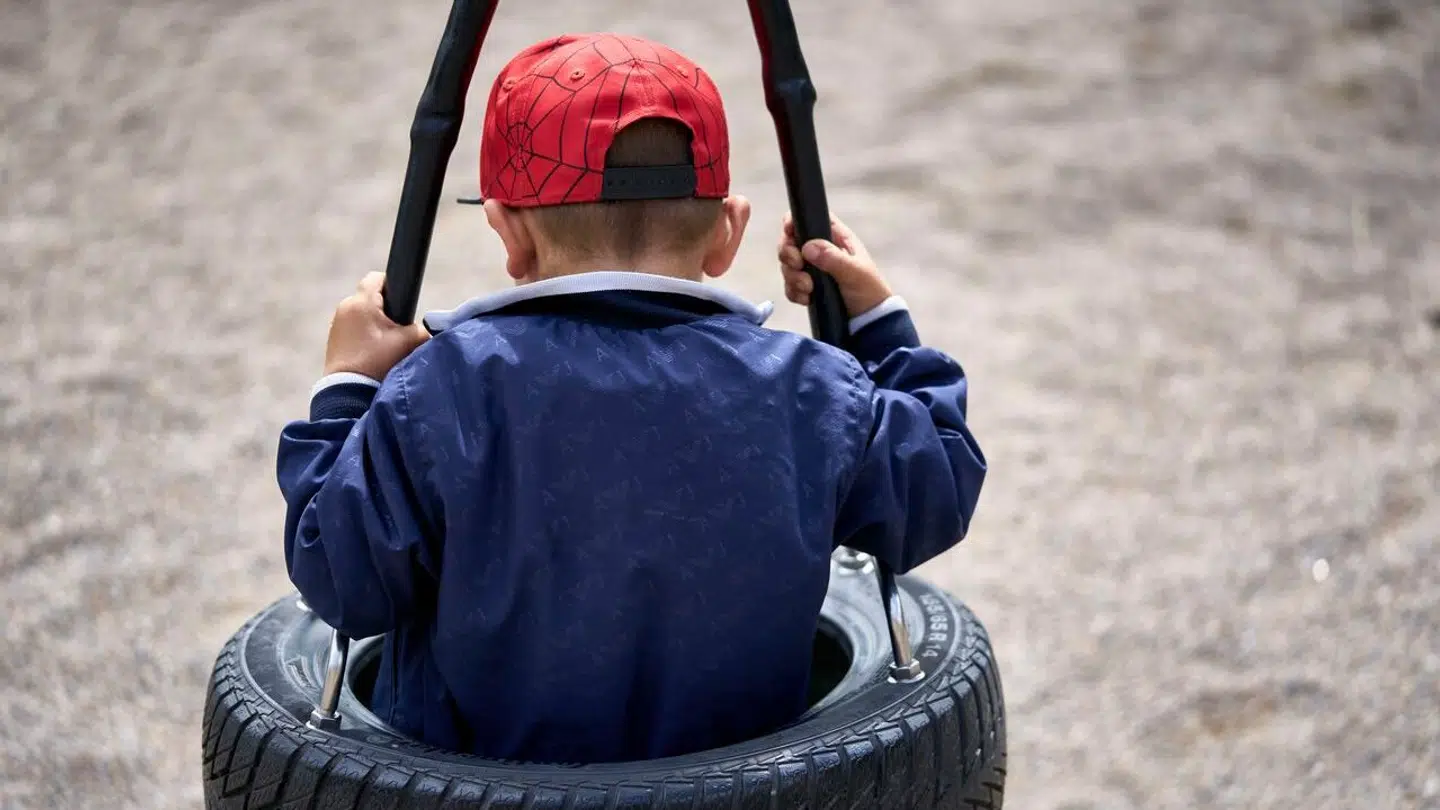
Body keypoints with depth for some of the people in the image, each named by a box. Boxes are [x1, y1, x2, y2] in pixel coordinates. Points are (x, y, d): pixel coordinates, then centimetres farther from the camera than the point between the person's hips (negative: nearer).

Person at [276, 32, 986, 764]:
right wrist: (880, 324, 14)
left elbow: (342, 581, -12)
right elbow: (936, 498, 4)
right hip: (739, 780, 3)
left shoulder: (448, 388, -20)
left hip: (481, 771, -2)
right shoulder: (807, 394, -13)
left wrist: (346, 393, 0)